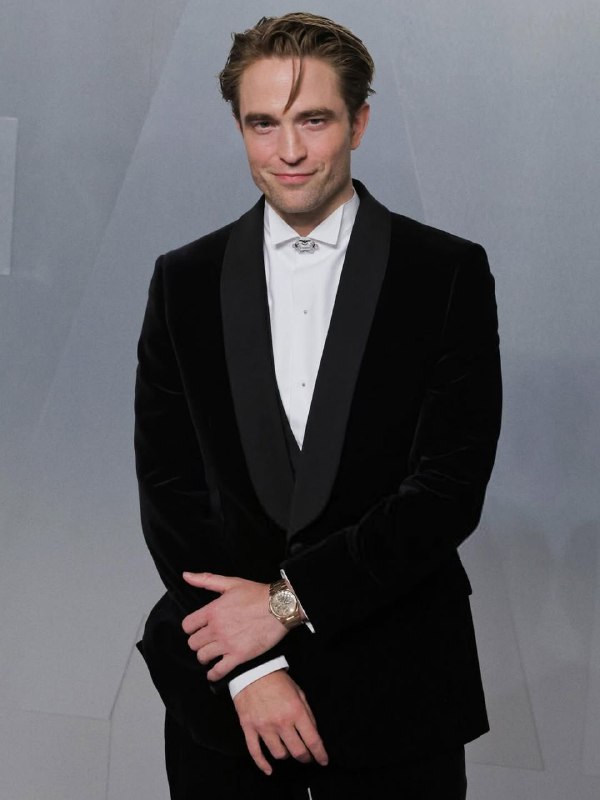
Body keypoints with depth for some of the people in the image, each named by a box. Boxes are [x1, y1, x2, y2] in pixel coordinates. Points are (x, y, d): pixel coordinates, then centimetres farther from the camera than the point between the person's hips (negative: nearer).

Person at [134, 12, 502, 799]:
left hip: (398, 696, -1)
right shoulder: (185, 282, 3)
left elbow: (452, 486, -10)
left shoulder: (449, 274, -3)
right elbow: (167, 484, -2)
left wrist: (290, 598, -14)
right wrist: (251, 668, -11)